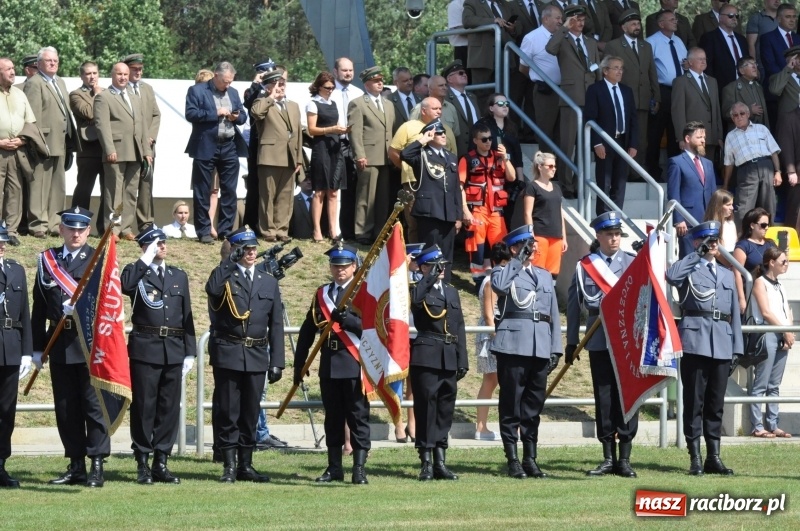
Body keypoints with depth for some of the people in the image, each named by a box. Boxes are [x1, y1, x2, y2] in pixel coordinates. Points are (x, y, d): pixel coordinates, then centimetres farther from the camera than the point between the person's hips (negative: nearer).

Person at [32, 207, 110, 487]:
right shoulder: (47, 260, 11)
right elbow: (39, 306, 10)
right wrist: (37, 348, 7)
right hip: (60, 345, 4)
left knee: (94, 406, -3)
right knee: (66, 408, 7)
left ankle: (97, 466, -1)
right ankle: (76, 466, 13)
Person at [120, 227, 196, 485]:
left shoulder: (179, 276, 16)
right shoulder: (136, 273, 3)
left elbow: (187, 315, 15)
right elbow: (124, 285, -23)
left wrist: (190, 352, 9)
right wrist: (146, 259, -17)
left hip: (173, 350, 4)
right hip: (145, 349, -4)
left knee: (170, 407, 5)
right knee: (144, 406, -2)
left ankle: (161, 462, 12)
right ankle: (143, 465, 3)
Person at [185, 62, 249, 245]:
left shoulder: (233, 93, 16)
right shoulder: (197, 91, 0)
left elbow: (243, 116, 19)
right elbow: (190, 114, -12)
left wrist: (237, 117, -4)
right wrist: (216, 113, -15)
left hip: (229, 148, 5)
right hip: (206, 147, -5)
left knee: (229, 190, 4)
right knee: (203, 192, 0)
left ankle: (226, 230, 11)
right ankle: (204, 231, 4)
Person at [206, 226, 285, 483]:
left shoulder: (269, 282, 13)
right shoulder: (224, 277, 2)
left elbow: (276, 325, 11)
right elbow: (212, 289, -25)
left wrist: (277, 361, 5)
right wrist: (231, 260, -19)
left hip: (256, 356, 4)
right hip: (228, 354, -3)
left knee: (250, 412, 8)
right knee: (227, 411, -2)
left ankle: (245, 465, 15)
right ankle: (229, 466, 1)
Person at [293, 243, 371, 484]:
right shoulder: (322, 293, 13)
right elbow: (308, 330, 13)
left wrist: (346, 318, -27)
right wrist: (299, 363, 9)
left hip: (355, 364, -5)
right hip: (329, 364, 5)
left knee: (358, 417, -3)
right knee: (333, 418, 9)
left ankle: (359, 468, -3)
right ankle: (334, 468, 15)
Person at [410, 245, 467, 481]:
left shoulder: (451, 291, 17)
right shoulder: (418, 291, 0)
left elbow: (459, 327, 17)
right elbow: (414, 299, -27)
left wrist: (462, 360, 11)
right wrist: (430, 277, -22)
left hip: (449, 360, 6)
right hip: (426, 358, -6)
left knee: (445, 411, 8)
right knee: (426, 410, -4)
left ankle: (440, 463, 13)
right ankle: (426, 464, -1)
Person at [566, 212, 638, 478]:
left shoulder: (633, 263, 7)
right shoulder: (584, 266, 5)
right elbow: (574, 305, 6)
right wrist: (572, 342, 4)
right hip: (599, 341, 0)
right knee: (604, 398, 3)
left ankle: (624, 458, 4)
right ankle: (608, 458, 11)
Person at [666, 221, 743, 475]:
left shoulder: (727, 275, 21)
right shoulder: (689, 269, 5)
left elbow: (734, 312, 18)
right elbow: (671, 276, -19)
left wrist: (737, 347, 11)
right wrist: (697, 254, -10)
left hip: (722, 342, 5)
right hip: (695, 340, -5)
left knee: (716, 403, 7)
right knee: (694, 401, -3)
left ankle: (713, 457, 11)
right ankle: (695, 458, -2)